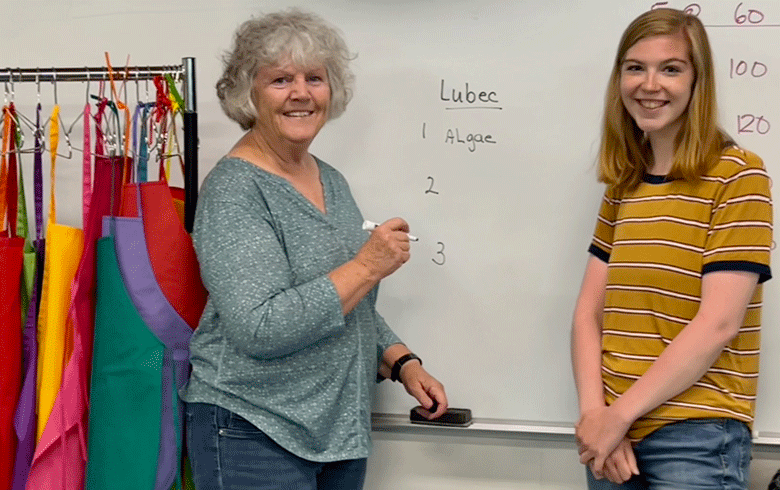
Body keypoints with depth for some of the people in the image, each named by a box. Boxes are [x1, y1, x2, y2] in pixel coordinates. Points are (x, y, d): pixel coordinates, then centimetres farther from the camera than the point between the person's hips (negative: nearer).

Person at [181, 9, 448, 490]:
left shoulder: (332, 181, 9)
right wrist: (365, 267, -20)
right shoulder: (234, 189, -14)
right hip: (254, 432, -7)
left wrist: (403, 364, 4)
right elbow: (258, 330, -24)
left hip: (342, 428, 7)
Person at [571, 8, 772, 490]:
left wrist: (619, 414, -13)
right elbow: (589, 311, 5)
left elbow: (718, 324, -14)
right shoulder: (622, 186, 11)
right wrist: (595, 413, -9)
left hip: (696, 436, -5)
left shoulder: (737, 176, -7)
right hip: (614, 432, 5)